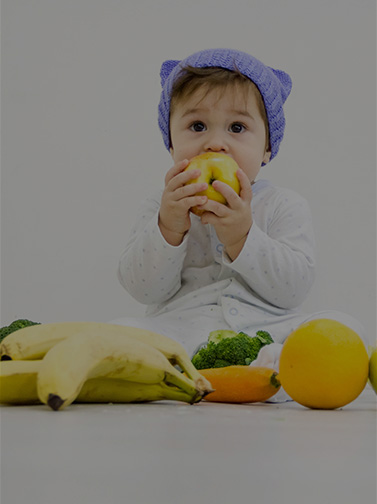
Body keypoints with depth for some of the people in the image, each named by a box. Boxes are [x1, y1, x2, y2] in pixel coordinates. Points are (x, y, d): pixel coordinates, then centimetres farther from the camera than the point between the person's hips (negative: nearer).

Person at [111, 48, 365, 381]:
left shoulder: (284, 206, 9)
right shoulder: (161, 209, 12)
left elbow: (294, 288, -6)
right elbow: (144, 290, -2)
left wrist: (242, 238, -19)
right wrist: (168, 229, -18)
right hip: (181, 330, 0)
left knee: (345, 327, -24)